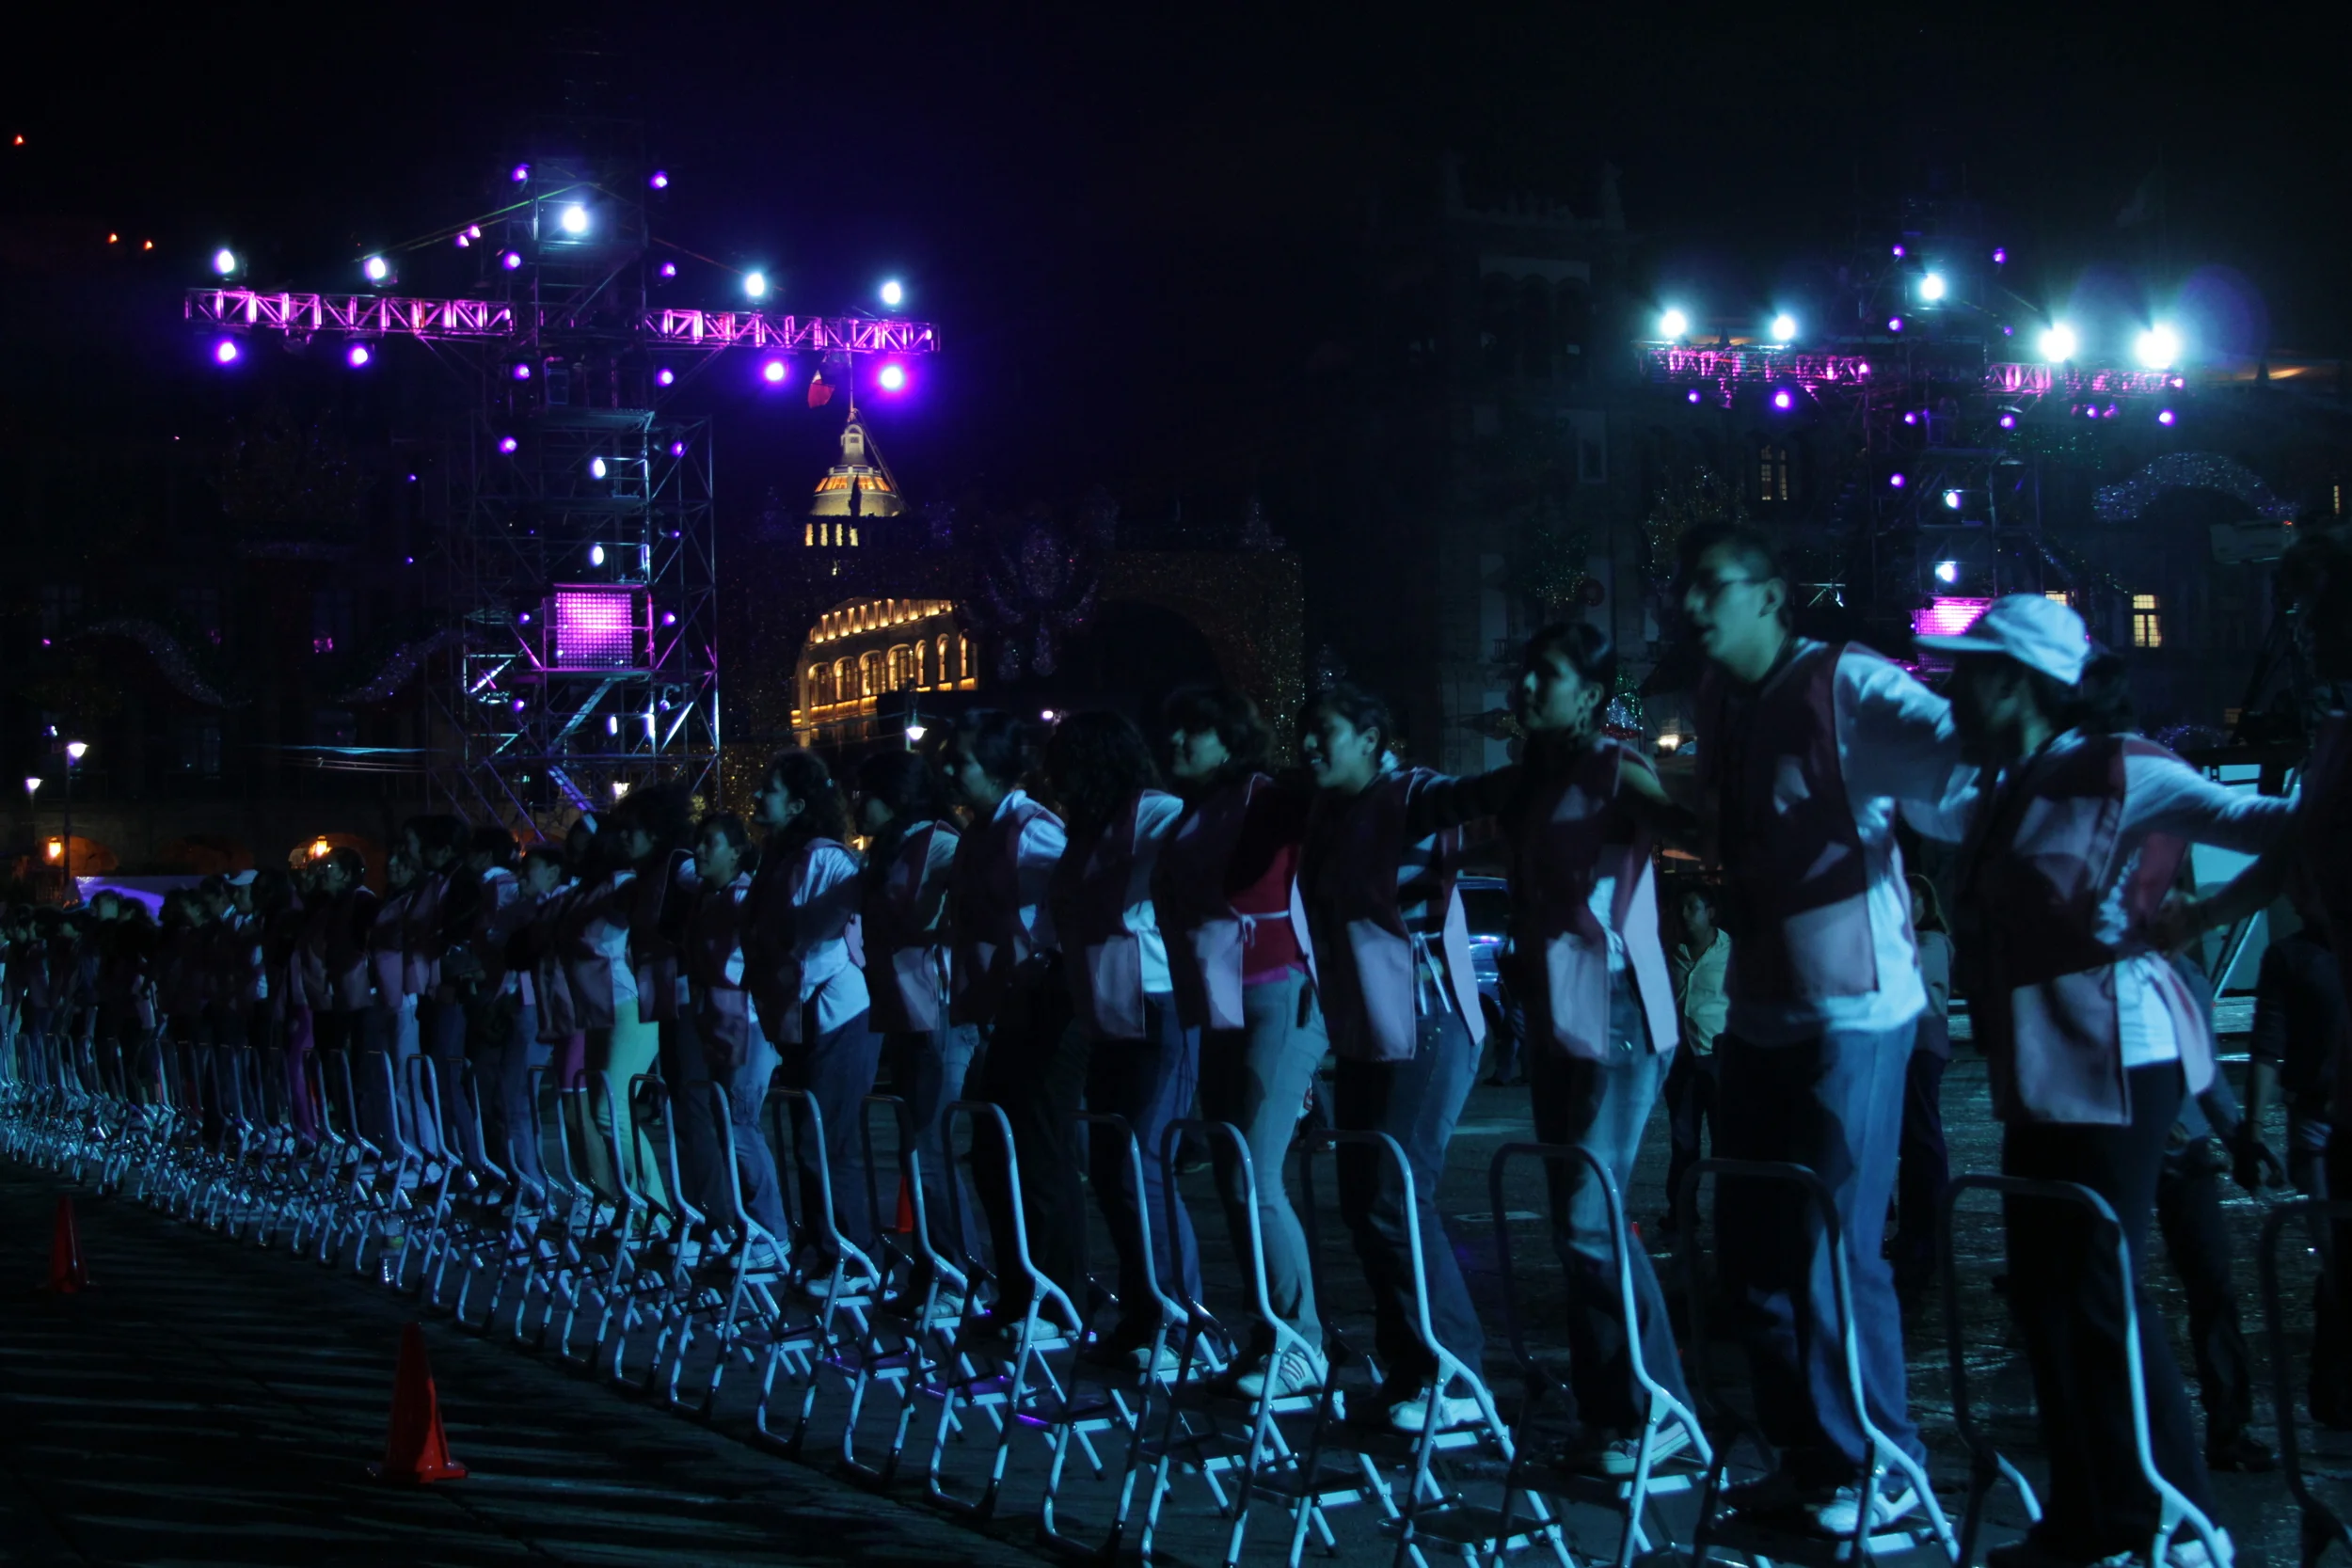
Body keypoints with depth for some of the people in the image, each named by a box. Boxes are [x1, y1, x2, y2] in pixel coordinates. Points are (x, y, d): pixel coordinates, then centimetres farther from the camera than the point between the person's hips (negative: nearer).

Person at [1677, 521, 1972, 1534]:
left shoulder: (1845, 686, -13)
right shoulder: (1718, 701, 10)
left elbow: (1961, 748, -27)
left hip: (1850, 1011, -8)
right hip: (1759, 1008, 8)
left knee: (1833, 1247, -4)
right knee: (1752, 1245, 12)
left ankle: (1878, 1469, 12)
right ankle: (1808, 1459, 26)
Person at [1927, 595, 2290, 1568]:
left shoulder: (2116, 773, -11)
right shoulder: (2004, 792, 12)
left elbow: (2243, 819, -20)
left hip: (2113, 1062, -9)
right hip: (2038, 1072, 9)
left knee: (2099, 1291, -6)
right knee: (2042, 1291, 10)